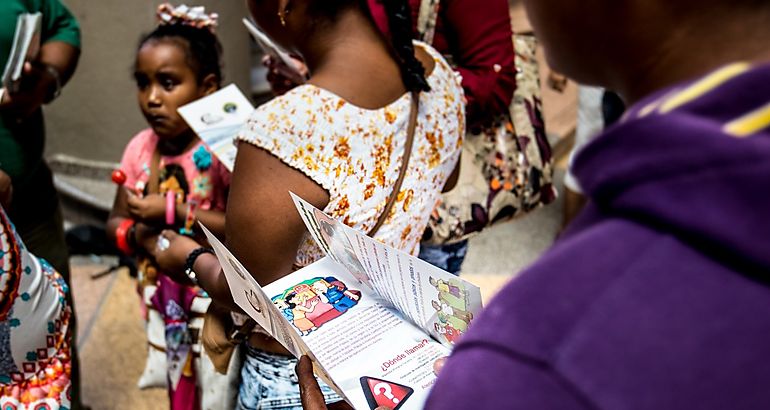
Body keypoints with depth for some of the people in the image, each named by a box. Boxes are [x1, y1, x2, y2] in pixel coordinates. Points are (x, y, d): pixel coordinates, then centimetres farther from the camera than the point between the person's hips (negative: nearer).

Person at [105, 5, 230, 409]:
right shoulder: (139, 148, -1)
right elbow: (116, 221, 7)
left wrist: (172, 211, -23)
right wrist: (136, 234, -15)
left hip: (215, 296, -5)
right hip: (163, 296, 5)